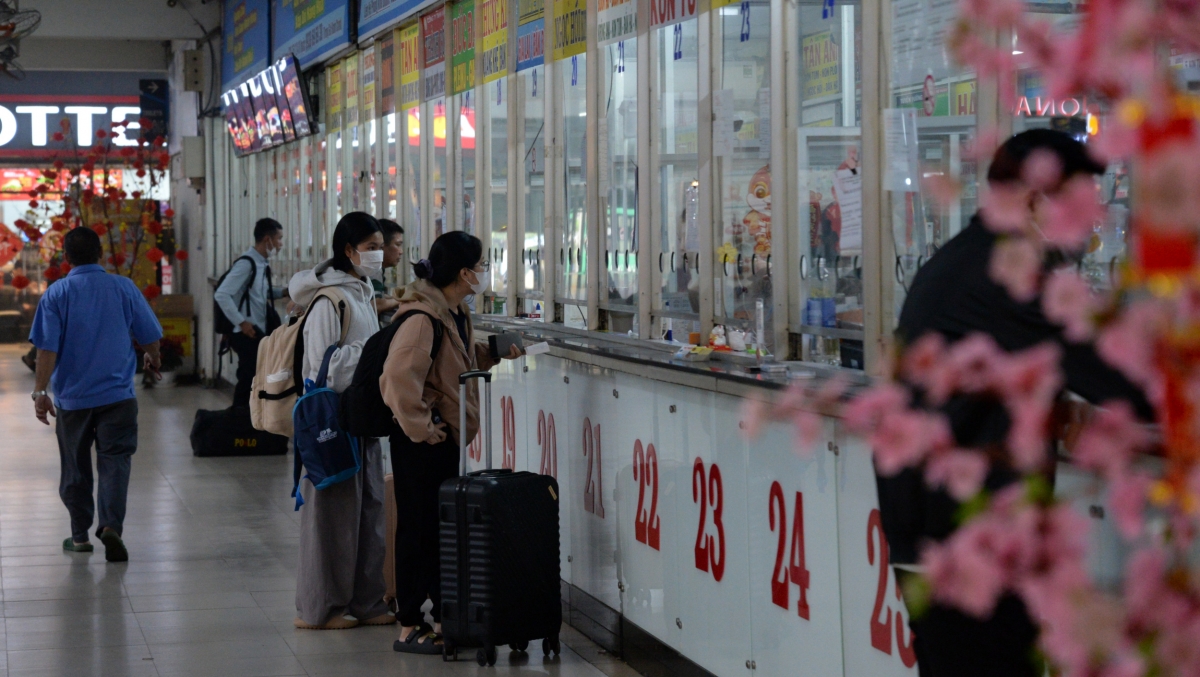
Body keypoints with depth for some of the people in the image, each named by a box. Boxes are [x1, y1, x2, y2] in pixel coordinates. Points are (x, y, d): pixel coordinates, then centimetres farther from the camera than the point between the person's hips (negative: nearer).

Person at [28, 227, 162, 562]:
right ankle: (111, 525, -20)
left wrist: (40, 391, -9)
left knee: (76, 468, 13)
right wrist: (152, 358, 25)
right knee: (115, 462, 0)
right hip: (117, 394, 0)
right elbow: (149, 336, 4)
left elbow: (47, 347, -11)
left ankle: (80, 535, 21)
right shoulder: (123, 288, -2)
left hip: (72, 397, 0)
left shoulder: (56, 294, -5)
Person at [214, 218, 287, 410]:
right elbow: (221, 295, -23)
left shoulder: (262, 263, 10)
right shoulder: (246, 263, -17)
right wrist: (241, 323, -22)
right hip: (248, 335, -9)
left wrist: (283, 292, 8)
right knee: (248, 383, -5)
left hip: (261, 332, 9)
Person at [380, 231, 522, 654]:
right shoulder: (422, 317, -21)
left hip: (447, 437, 10)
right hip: (421, 443, -10)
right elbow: (400, 375, -29)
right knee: (419, 529, -3)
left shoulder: (455, 312, 10)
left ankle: (443, 619, 25)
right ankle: (409, 629, 4)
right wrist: (419, 426, -22)